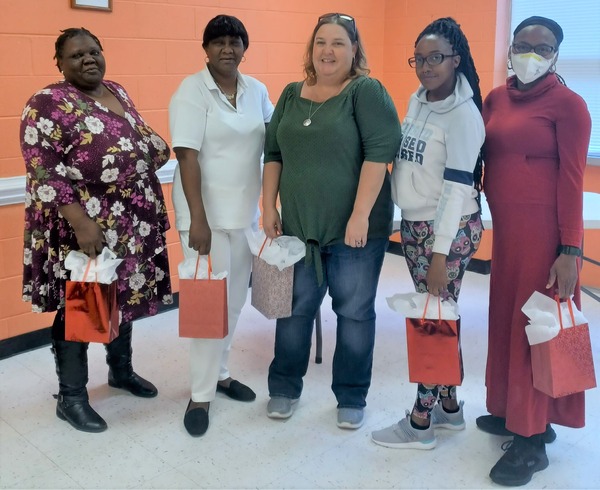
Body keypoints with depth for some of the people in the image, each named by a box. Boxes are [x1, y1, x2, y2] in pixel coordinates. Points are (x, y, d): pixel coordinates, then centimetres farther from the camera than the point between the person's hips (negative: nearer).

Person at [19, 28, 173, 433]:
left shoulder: (118, 93, 11)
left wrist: (157, 148, 1)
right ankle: (71, 397, 19)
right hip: (85, 227, -7)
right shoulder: (48, 104, -13)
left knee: (125, 296, 19)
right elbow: (43, 173, -19)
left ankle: (122, 370, 40)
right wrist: (80, 222, -26)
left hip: (132, 222, 8)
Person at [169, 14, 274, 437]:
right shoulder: (192, 90, -9)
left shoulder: (257, 90, 6)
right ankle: (202, 394, 11)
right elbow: (187, 156, -15)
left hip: (246, 210, 6)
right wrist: (198, 219, -21)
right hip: (207, 211, -5)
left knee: (235, 299, 13)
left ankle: (219, 372, 31)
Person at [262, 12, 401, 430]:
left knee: (354, 312, 7)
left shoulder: (366, 91, -5)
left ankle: (352, 398, 23)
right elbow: (273, 154, 14)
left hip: (355, 228, -4)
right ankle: (284, 387, 30)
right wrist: (269, 207, 6)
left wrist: (360, 215, -20)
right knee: (295, 310, 12)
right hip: (299, 227, 5)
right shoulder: (291, 95, 12)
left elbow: (380, 151, -14)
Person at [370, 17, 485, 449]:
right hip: (413, 223, 8)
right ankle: (449, 406, 29)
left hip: (448, 229, -8)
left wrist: (440, 253, -21)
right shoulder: (417, 100, 9)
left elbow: (457, 186, -20)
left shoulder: (463, 113, -15)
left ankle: (421, 423, 13)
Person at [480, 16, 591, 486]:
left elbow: (571, 179, -11)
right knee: (506, 320, 13)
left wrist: (570, 249, -15)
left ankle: (532, 440, 11)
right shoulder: (495, 99, 11)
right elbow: (480, 159, 16)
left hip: (544, 228, -6)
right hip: (505, 227, 6)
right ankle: (515, 411, 30)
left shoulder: (568, 104, -8)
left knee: (535, 327, 0)